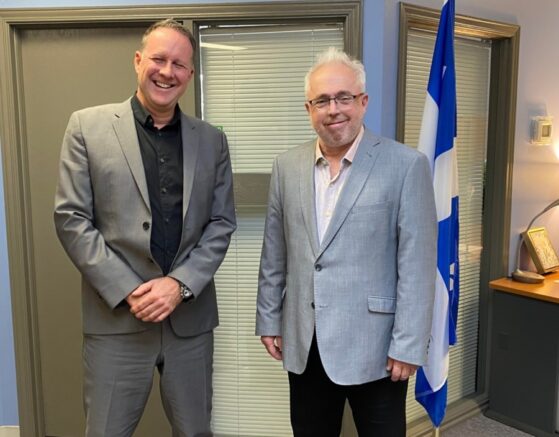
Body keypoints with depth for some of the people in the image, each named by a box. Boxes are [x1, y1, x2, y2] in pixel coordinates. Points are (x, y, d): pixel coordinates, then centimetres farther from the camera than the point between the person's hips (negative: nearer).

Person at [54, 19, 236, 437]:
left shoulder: (211, 140, 6)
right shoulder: (87, 126, -1)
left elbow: (222, 223, 3)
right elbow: (71, 219, -5)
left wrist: (180, 283, -11)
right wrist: (127, 290, -12)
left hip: (191, 317, 3)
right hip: (116, 317, -2)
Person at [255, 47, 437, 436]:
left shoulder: (406, 165, -10)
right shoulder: (288, 166, 4)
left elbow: (417, 265, -11)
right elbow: (274, 255, 9)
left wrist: (408, 345, -11)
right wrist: (269, 319, 9)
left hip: (373, 344, -4)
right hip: (304, 345, 4)